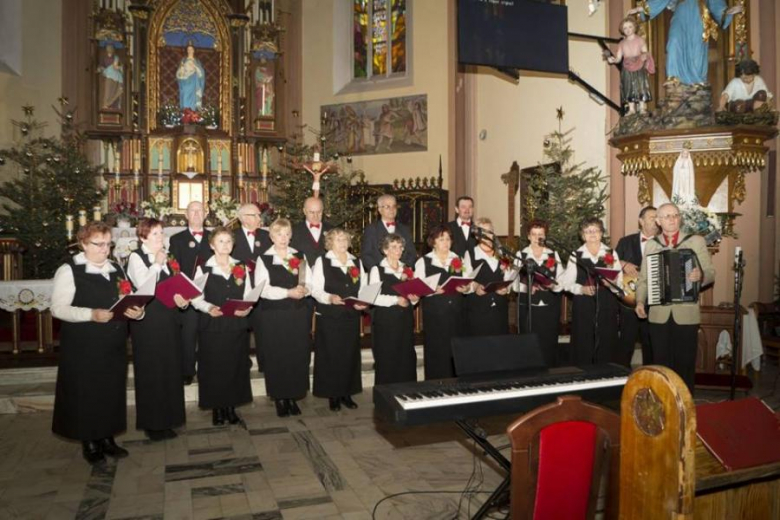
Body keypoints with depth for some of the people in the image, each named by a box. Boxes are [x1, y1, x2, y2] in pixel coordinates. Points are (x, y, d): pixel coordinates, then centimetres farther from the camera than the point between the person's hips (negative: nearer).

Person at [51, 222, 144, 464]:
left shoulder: (116, 269, 11)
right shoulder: (69, 270, -8)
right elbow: (58, 308, -15)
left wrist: (136, 312, -8)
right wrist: (91, 314, -27)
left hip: (114, 345, 5)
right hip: (83, 347, -5)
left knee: (112, 392, 11)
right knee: (85, 393, 5)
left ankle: (107, 438, 26)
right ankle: (89, 443, 21)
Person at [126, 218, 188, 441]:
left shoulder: (166, 257, 13)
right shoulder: (136, 257, -8)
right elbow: (143, 285, -22)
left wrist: (182, 300, -1)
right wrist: (157, 263, -17)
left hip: (168, 320, 7)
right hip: (148, 322, -7)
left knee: (169, 369, 12)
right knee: (151, 371, 2)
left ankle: (166, 419, 25)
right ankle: (152, 423, 15)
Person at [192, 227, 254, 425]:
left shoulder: (242, 267, 8)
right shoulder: (204, 268, 0)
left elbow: (248, 295, 8)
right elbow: (196, 298, -3)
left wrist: (246, 308, -11)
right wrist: (209, 308, -21)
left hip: (237, 325, 3)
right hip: (212, 325, -2)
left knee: (235, 366, 7)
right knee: (214, 368, 2)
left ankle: (231, 407, 20)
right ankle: (217, 409, 16)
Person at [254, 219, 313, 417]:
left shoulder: (299, 256, 10)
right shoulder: (264, 259, -1)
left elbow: (310, 282, 7)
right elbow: (262, 288, -12)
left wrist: (304, 289, -15)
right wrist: (288, 292, -19)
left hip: (299, 314, 3)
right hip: (274, 315, -3)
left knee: (298, 356, 4)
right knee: (277, 357, 2)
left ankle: (293, 397, 18)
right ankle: (280, 398, 15)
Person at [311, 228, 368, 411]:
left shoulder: (357, 262, 13)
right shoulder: (322, 261, -1)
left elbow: (363, 288, 11)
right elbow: (316, 289, -8)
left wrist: (362, 302, -8)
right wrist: (329, 298, -26)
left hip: (351, 316, 4)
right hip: (329, 317, -4)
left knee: (350, 355, 7)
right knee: (331, 355, 1)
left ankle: (347, 393, 19)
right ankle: (333, 395, 12)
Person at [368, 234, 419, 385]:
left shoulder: (408, 269, 17)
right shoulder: (377, 270, 0)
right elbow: (374, 297, -10)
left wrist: (414, 299, -3)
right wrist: (395, 300, -18)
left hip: (405, 320, 5)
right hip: (385, 321, -5)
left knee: (407, 359, 3)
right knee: (386, 360, -2)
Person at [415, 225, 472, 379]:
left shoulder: (458, 260, 13)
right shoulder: (423, 262, 2)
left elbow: (469, 284, 8)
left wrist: (466, 288, -13)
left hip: (456, 312, 3)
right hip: (434, 314, -3)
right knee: (437, 352, -1)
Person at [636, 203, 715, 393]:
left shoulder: (696, 241, 3)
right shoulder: (651, 245, 9)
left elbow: (711, 272, -1)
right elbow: (643, 278, 8)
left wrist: (701, 275, -24)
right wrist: (640, 300, -6)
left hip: (686, 313, -1)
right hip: (659, 314, 2)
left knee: (685, 364, 4)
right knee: (661, 363, 8)